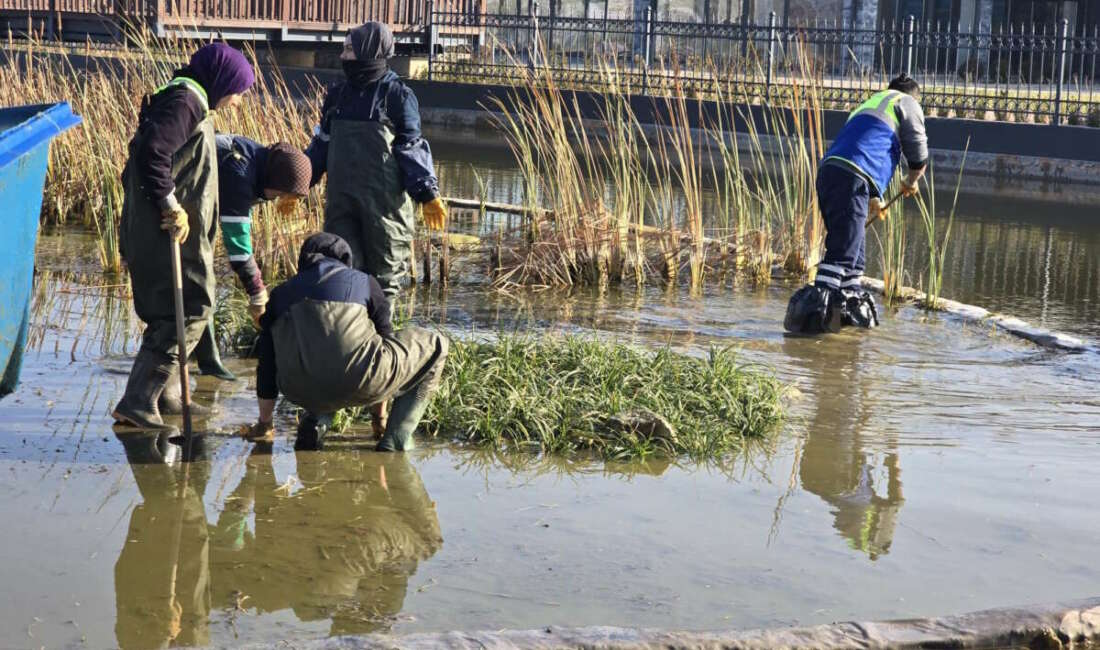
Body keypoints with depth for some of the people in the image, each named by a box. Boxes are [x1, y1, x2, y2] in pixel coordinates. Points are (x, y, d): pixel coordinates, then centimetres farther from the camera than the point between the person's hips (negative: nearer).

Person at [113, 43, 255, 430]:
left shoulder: (188, 100, 19)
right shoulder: (186, 100, -12)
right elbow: (151, 151, -26)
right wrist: (170, 205, -22)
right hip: (171, 233, -10)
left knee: (173, 313, 19)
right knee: (189, 311, -9)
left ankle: (166, 392, 29)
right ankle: (138, 400, -11)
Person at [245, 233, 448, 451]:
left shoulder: (281, 293, 27)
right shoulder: (364, 282, 22)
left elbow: (267, 364, 30)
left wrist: (264, 424, 42)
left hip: (300, 394, 4)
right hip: (357, 385, -4)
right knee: (435, 346, 18)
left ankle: (314, 421, 13)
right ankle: (395, 439, 8)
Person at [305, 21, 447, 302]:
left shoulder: (397, 95, -5)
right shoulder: (338, 94, 12)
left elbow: (412, 148, -7)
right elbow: (322, 144, 19)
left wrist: (428, 194, -16)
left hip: (384, 202, -5)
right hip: (341, 201, 5)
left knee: (384, 272, 5)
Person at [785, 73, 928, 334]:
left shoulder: (870, 104, 37)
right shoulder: (907, 104, 15)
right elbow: (919, 157, 15)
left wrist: (873, 197, 51)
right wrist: (911, 182, 35)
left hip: (828, 170, 8)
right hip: (851, 178, -8)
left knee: (853, 247, 17)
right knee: (843, 251, -14)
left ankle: (854, 307, 24)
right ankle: (812, 309, -25)